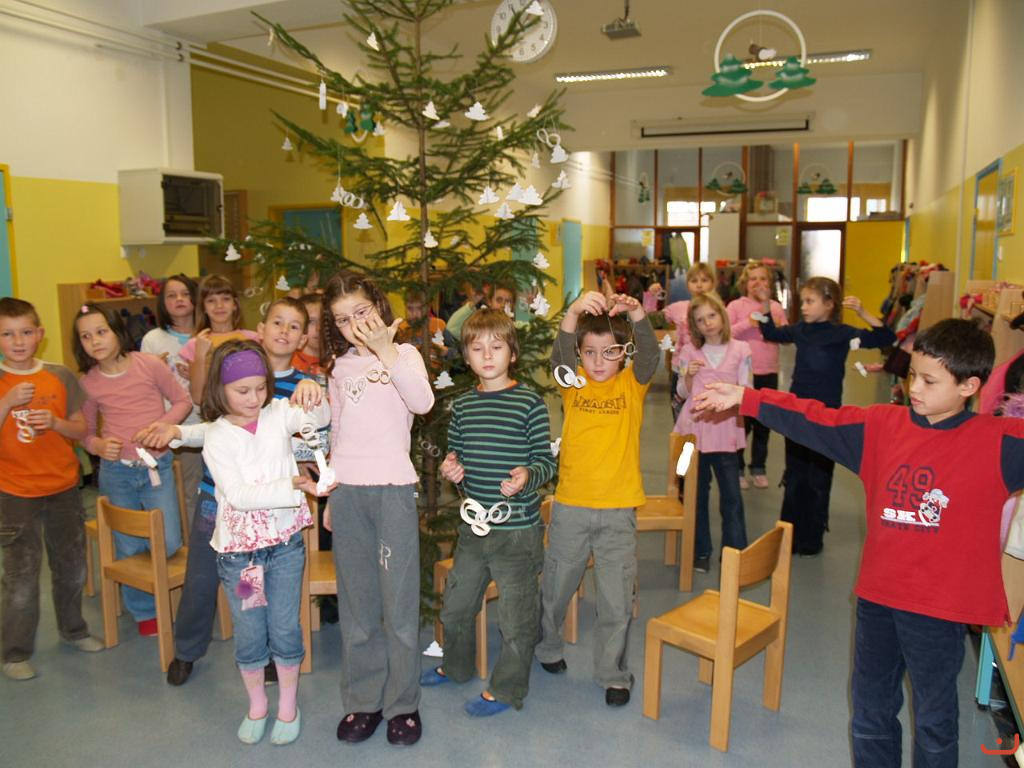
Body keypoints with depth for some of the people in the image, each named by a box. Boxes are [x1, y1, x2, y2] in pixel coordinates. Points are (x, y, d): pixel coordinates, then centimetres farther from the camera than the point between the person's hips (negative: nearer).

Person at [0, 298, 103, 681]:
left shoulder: (61, 376, -1)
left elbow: (81, 429, 2)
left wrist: (55, 423, -17)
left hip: (63, 487, 3)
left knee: (71, 566, 17)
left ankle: (72, 628, 38)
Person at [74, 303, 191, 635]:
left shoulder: (149, 365, -8)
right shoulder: (88, 383, -1)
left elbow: (183, 401, 0)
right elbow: (86, 432, 8)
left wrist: (161, 425, -17)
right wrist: (99, 445, -14)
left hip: (156, 467, -1)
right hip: (116, 472, 2)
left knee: (169, 545, -4)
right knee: (129, 549, 9)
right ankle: (144, 611, 30)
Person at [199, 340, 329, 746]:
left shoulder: (278, 414, -3)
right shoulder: (217, 438, -10)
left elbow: (319, 418, -14)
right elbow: (239, 495, -19)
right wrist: (293, 486, -28)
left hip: (285, 542, 1)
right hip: (238, 548, -1)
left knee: (284, 628, 11)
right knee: (249, 634, 13)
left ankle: (288, 705, 31)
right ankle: (256, 705, 36)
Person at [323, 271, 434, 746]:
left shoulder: (403, 354, 1)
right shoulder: (339, 367, 13)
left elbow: (423, 402, -19)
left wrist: (385, 351, -25)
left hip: (393, 488, -4)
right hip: (347, 490, 4)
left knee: (399, 599, 1)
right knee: (356, 600, 10)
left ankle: (402, 703, 16)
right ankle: (362, 700, 24)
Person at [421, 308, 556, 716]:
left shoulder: (530, 403, -9)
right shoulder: (462, 405, 6)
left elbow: (546, 460, -7)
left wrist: (528, 476, -27)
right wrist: (451, 468, -6)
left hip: (517, 526, -5)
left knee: (516, 613, 7)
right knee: (456, 602, 21)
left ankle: (505, 689, 27)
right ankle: (456, 665, 47)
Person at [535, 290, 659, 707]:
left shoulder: (633, 384, 0)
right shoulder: (574, 384, 0)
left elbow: (651, 354, -19)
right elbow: (559, 355, -19)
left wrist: (635, 313, -38)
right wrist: (574, 311, -38)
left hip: (618, 509, -1)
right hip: (570, 505, 1)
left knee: (617, 601, 7)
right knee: (555, 587, 17)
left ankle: (612, 673, 26)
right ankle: (548, 648, 42)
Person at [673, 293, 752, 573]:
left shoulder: (740, 350, 1)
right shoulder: (690, 352, 3)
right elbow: (683, 393, 5)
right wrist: (688, 376, -15)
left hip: (725, 430, -1)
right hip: (694, 429, 1)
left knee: (731, 495, 1)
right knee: (697, 493, 10)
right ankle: (700, 551, 23)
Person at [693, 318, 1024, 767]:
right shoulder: (883, 425, -1)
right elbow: (814, 421, 1)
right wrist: (744, 399, -2)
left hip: (940, 609, -4)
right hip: (877, 596, 4)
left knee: (934, 722, 15)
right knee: (870, 710, 23)